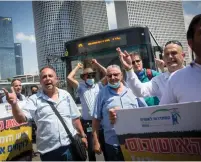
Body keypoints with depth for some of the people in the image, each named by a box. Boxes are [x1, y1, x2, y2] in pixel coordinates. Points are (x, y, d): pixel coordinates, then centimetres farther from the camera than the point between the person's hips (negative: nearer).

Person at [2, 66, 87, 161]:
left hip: (71, 145, 2)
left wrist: (82, 135, 10)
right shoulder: (34, 99, -4)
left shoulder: (66, 95, 4)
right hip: (49, 151, -2)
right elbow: (21, 119, -16)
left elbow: (75, 118, 9)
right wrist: (14, 104, -33)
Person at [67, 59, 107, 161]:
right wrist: (78, 67, 6)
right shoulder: (81, 87, 5)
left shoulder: (99, 86, 8)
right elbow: (69, 78, -6)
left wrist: (96, 63, 5)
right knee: (91, 149, 10)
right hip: (87, 123, -1)